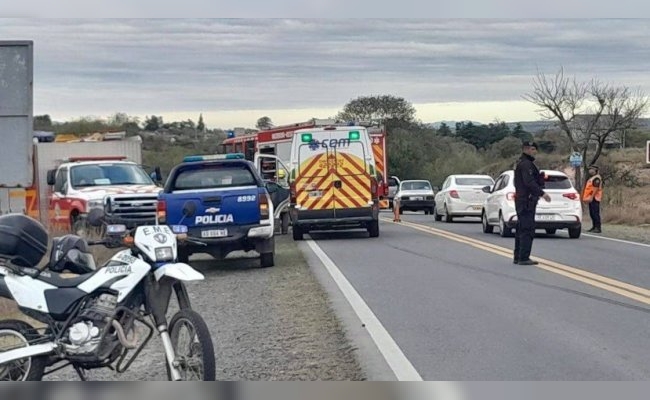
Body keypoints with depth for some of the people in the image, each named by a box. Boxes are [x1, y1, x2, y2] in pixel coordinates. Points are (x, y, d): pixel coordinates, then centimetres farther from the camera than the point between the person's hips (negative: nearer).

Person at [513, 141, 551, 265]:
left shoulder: (521, 163, 19)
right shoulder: (526, 164, -14)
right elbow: (529, 182, -25)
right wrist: (542, 193, -29)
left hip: (521, 200, 11)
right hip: (526, 201, -11)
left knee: (521, 229, 14)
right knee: (528, 230, -11)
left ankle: (518, 257, 19)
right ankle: (523, 258, -13)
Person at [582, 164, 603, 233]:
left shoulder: (596, 178, -13)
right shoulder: (592, 178, 21)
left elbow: (596, 188, -20)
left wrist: (591, 197, -23)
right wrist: (587, 198, 22)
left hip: (594, 198, -11)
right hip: (591, 198, 11)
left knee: (595, 213, -12)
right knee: (592, 213, 12)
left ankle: (598, 228, -14)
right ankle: (594, 227, 18)